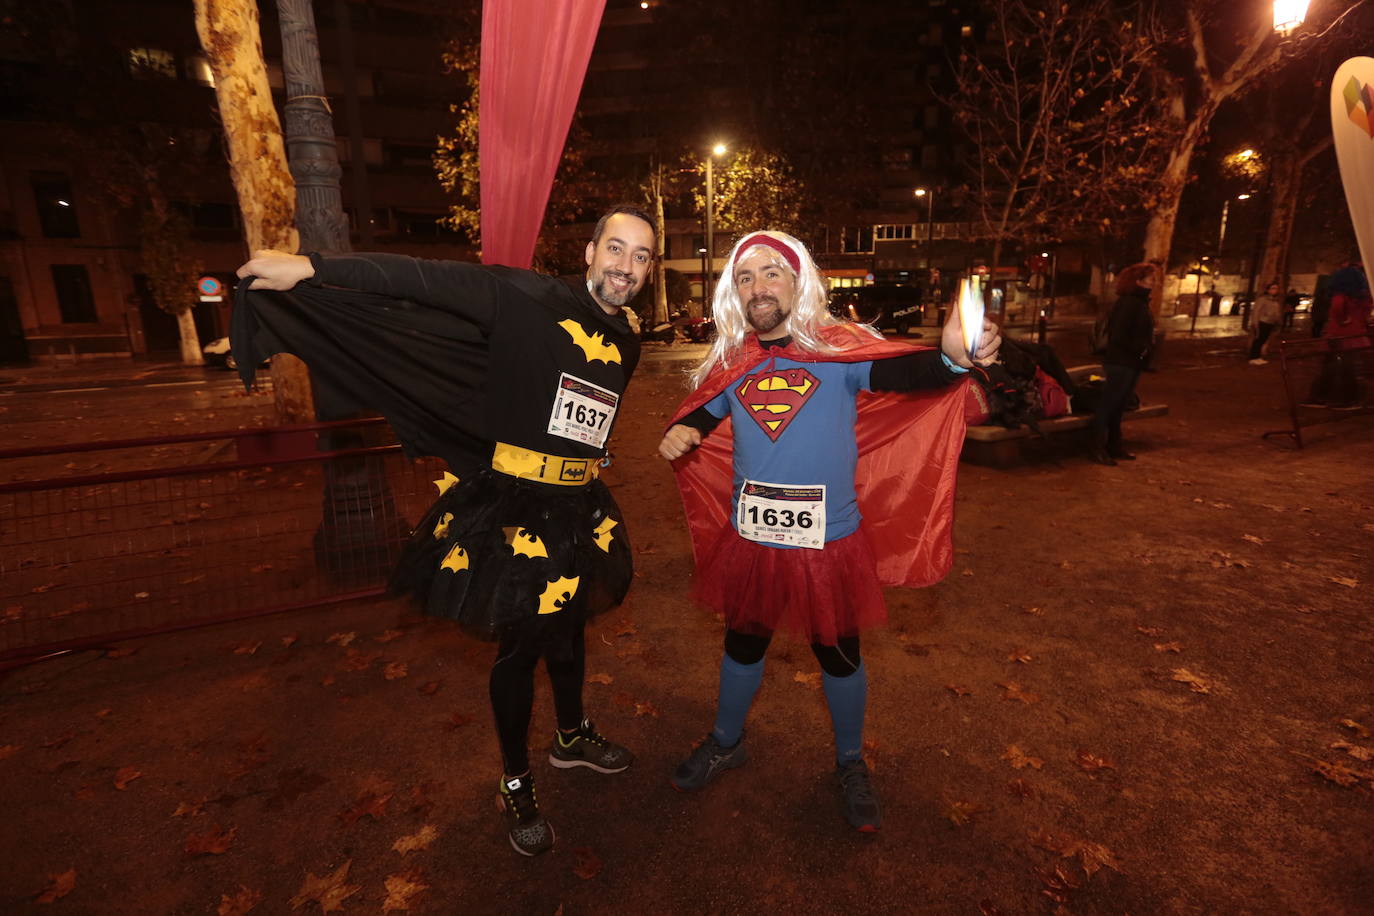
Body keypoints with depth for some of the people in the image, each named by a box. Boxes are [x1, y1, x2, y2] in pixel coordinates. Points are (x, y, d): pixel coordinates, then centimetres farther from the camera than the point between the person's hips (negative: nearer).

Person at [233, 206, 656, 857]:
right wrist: (310, 267, -17)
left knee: (567, 627, 22)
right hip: (515, 509, -6)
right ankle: (516, 784, 31)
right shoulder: (530, 300, -13)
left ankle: (571, 737, 48)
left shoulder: (625, 343, 7)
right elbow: (429, 280, -15)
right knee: (519, 646, 8)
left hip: (578, 511, 6)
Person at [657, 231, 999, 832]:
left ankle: (850, 765, 44)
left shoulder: (840, 348, -12)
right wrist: (679, 433, -9)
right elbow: (701, 413, 14)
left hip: (829, 539, -3)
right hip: (749, 539, 3)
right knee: (743, 645, 22)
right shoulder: (730, 361, 0)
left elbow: (904, 370, -28)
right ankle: (725, 743, 49)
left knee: (838, 654, 16)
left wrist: (952, 355, -50)